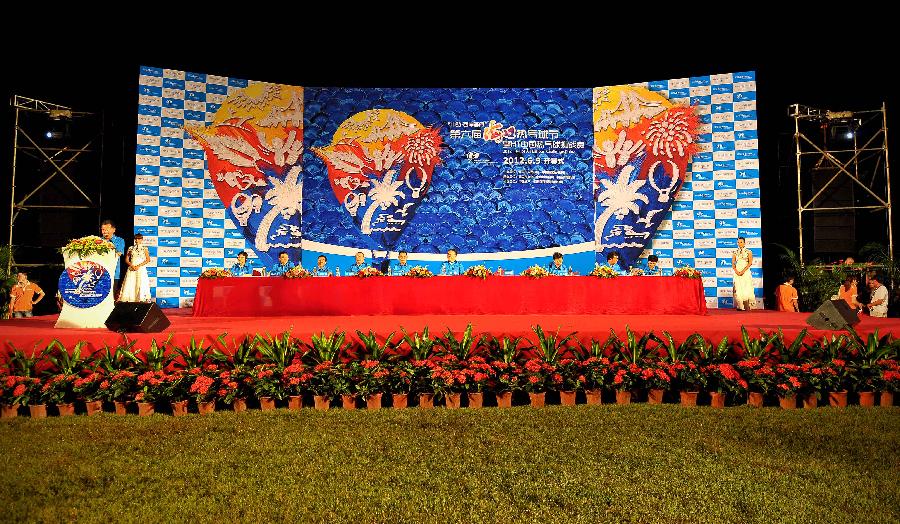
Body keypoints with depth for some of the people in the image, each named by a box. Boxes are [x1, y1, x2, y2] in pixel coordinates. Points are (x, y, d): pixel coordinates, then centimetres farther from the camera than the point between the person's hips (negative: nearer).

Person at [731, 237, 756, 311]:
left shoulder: (748, 252, 4)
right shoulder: (735, 252, 11)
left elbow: (750, 262, -5)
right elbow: (733, 263, 6)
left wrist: (743, 271, -15)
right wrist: (736, 271, -10)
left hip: (746, 272, -2)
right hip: (737, 272, 2)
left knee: (746, 288, -8)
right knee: (738, 289, -3)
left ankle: (747, 307, -8)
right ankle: (740, 306, -3)